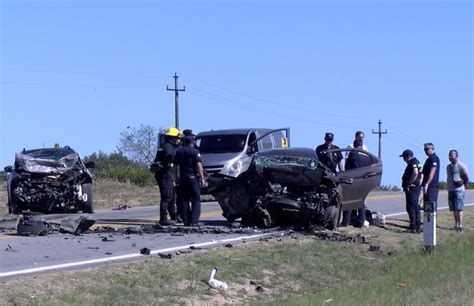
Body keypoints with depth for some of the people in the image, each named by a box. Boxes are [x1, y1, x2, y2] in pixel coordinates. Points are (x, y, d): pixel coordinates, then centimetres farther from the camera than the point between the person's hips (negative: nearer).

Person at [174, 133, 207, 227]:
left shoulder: (179, 151, 9)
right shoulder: (194, 151, -8)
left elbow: (175, 165, 12)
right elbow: (198, 166, -13)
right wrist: (202, 178, -10)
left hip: (182, 178, 5)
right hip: (193, 177, -5)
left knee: (183, 200, 9)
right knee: (196, 200, 0)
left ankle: (186, 221, 7)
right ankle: (193, 221, -10)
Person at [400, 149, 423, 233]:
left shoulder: (413, 163, -15)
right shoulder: (416, 162, 18)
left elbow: (415, 173, -30)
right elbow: (420, 174, 25)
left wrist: (409, 184, -23)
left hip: (411, 188, -11)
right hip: (416, 187, 11)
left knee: (411, 207, -8)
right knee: (415, 207, 14)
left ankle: (413, 227, -9)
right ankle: (418, 227, 17)